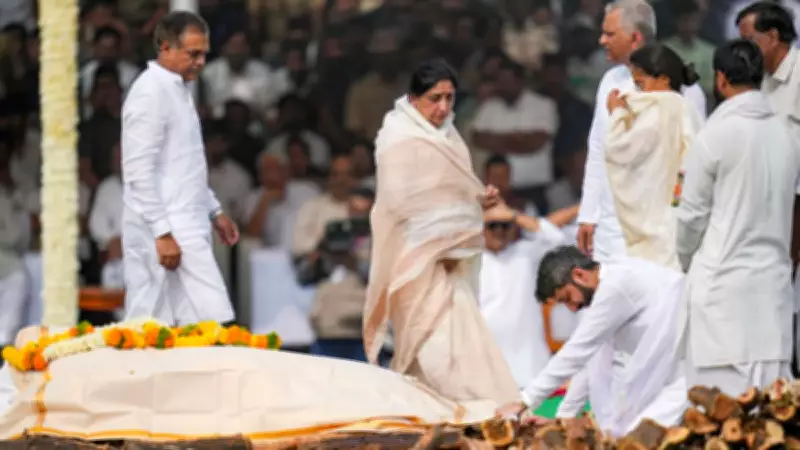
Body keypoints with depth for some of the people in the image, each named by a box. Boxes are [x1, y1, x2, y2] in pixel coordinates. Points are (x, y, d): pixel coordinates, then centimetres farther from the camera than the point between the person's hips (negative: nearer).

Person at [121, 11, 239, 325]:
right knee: (211, 323, -13)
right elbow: (139, 172, -18)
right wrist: (163, 232, -21)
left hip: (183, 226, 9)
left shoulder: (178, 90, 17)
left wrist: (214, 212, 24)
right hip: (168, 230, -9)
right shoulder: (150, 93, -12)